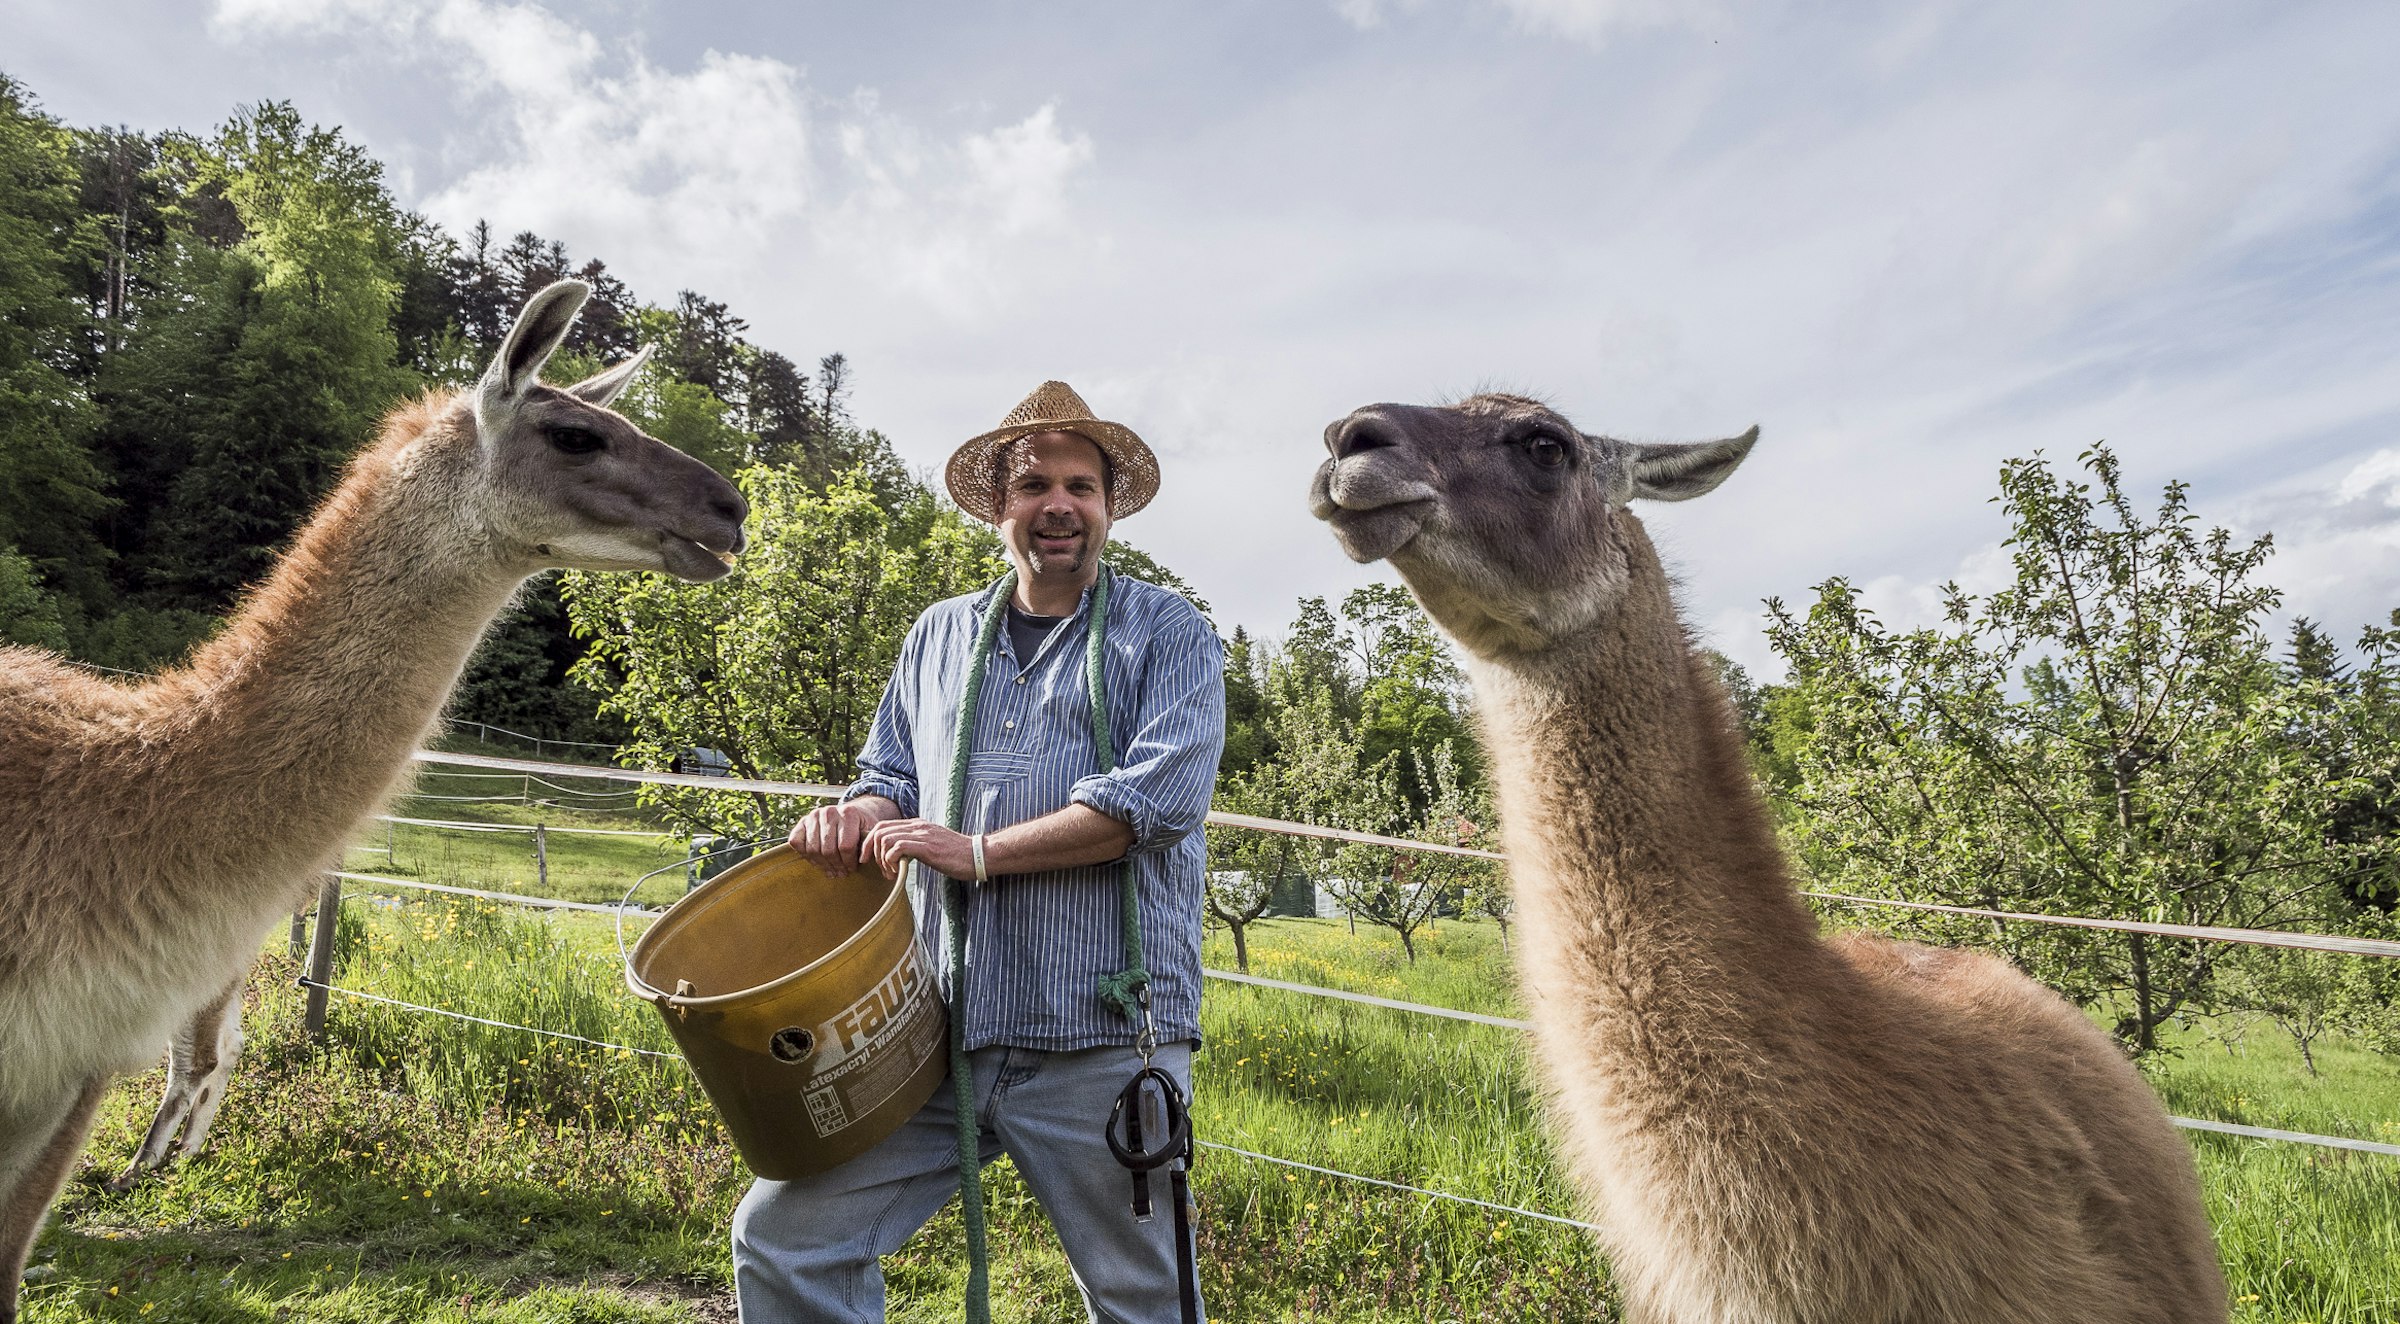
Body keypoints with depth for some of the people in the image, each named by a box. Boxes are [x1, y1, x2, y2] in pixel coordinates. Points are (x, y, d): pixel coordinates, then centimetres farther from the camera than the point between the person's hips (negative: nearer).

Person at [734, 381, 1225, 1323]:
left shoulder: (1168, 635, 1)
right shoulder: (938, 635, 15)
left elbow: (1161, 796, -14)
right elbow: (893, 773, 22)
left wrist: (978, 851, -15)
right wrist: (863, 814, -2)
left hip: (1101, 1042, -3)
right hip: (938, 1032, 4)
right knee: (782, 1238, 0)